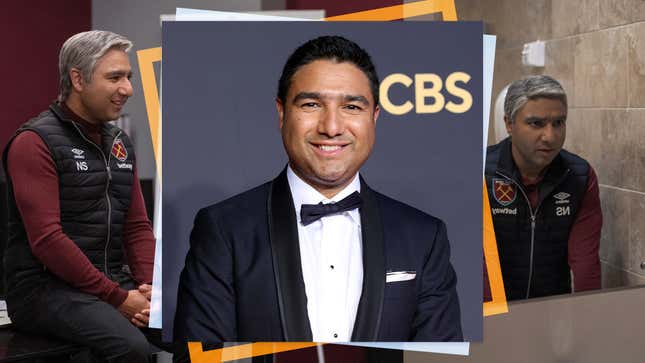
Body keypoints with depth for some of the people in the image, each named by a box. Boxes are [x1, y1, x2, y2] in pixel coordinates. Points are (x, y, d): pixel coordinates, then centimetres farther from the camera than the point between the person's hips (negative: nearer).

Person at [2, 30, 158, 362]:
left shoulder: (120, 144, 15)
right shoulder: (35, 143, -9)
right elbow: (46, 239, -17)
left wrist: (149, 287, -4)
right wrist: (118, 298, -18)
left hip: (115, 281, 7)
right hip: (45, 287, -7)